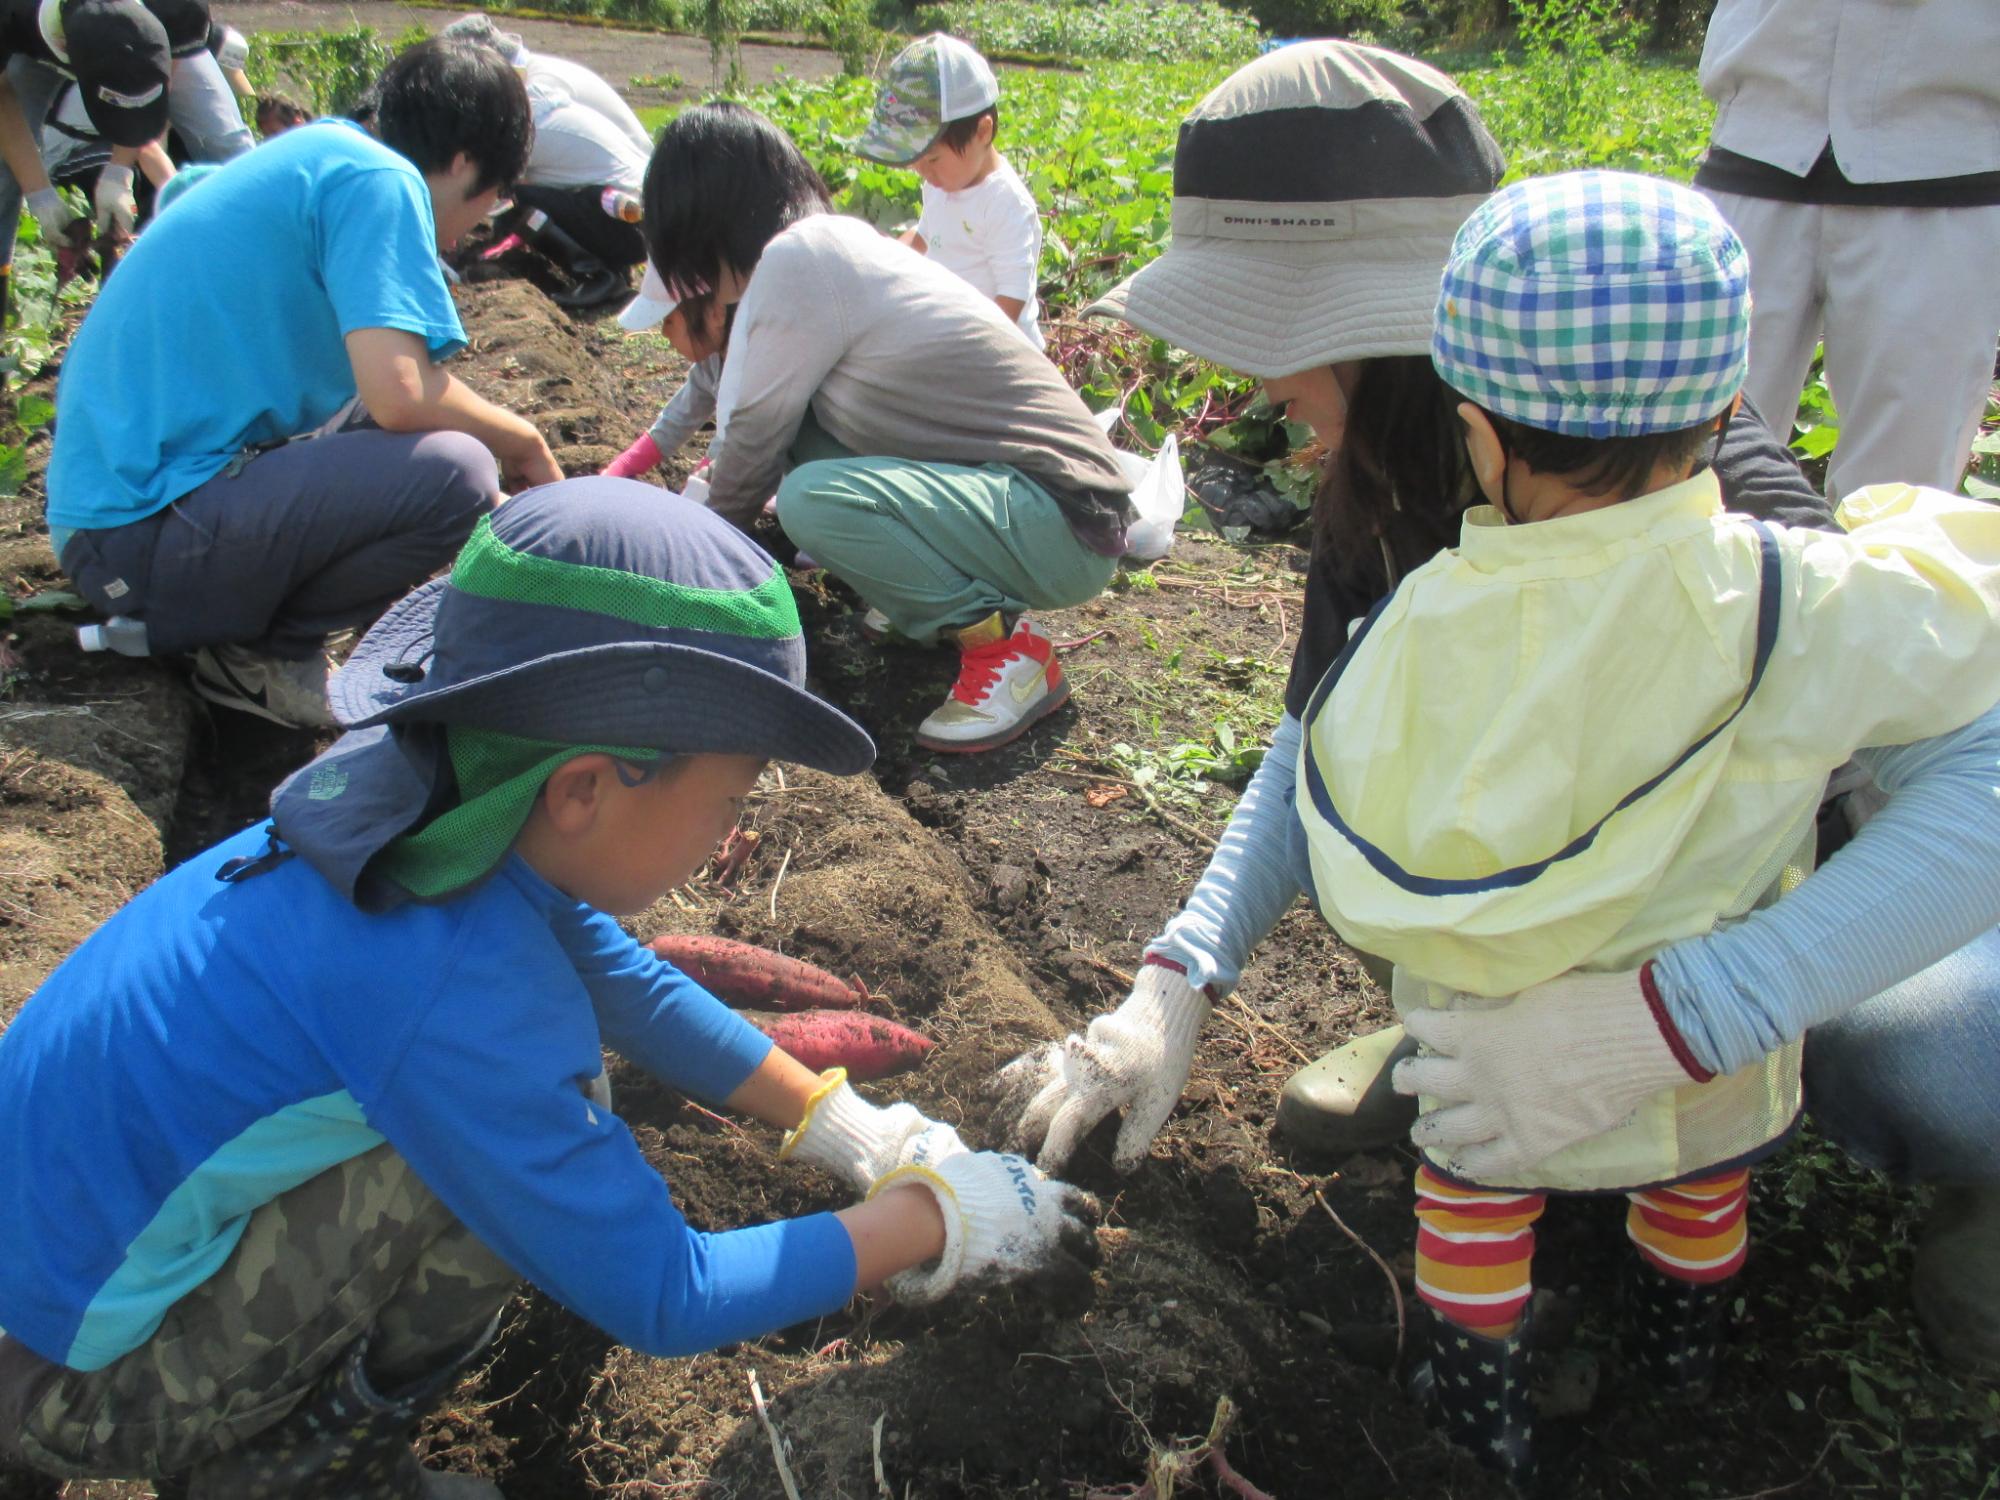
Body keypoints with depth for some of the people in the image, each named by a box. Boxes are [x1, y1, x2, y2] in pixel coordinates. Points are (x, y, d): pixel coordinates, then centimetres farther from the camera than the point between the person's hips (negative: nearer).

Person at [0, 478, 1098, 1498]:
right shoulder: (454, 987, -34)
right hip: (89, 1374, -8)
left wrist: (854, 1132, 8)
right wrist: (935, 1221, -11)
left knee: (550, 1091, 7)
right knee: (538, 1134, -22)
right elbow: (659, 1301, -23)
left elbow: (635, 987, 9)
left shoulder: (450, 819, -9)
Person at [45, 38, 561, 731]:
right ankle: (259, 658, -4)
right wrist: (521, 441, -4)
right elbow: (398, 392, -24)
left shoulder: (315, 152, 19)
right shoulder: (378, 180, -10)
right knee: (450, 473, -24)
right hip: (141, 533, -10)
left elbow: (379, 386, 27)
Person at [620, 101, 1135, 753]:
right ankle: (947, 598, 12)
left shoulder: (796, 260, -16)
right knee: (801, 416, 8)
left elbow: (754, 447, -7)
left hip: (1066, 533, -9)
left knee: (812, 498, -26)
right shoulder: (840, 240, 11)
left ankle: (1007, 649, -9)